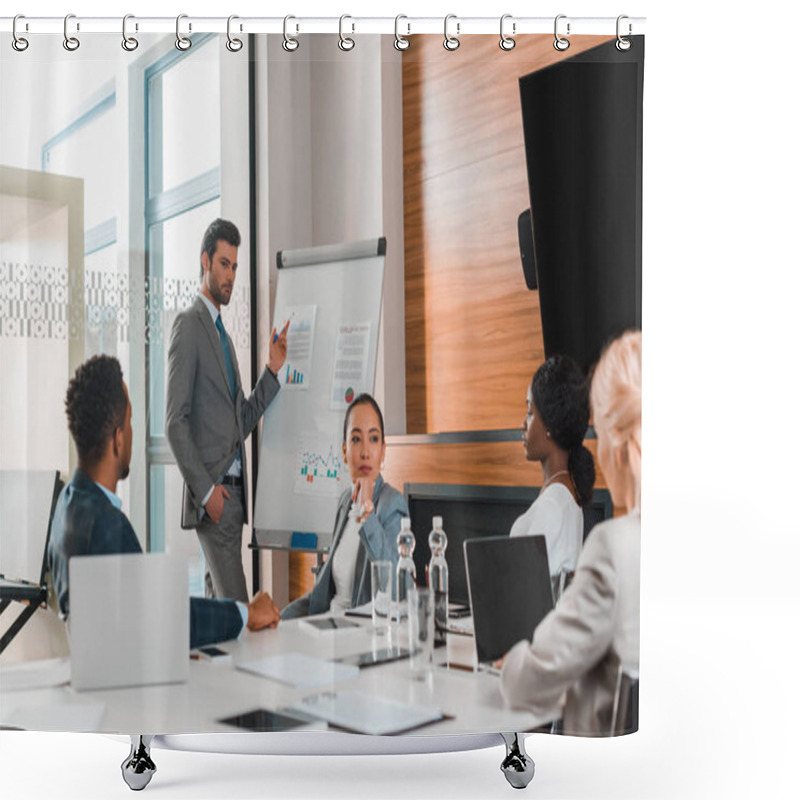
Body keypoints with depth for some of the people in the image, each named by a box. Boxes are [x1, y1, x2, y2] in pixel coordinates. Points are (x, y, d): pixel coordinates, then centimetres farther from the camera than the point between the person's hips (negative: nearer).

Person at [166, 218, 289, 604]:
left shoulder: (224, 336, 21)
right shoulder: (189, 325, -6)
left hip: (234, 490, 9)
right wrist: (206, 490, -17)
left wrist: (273, 369, 7)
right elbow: (176, 422, -14)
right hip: (212, 493, -9)